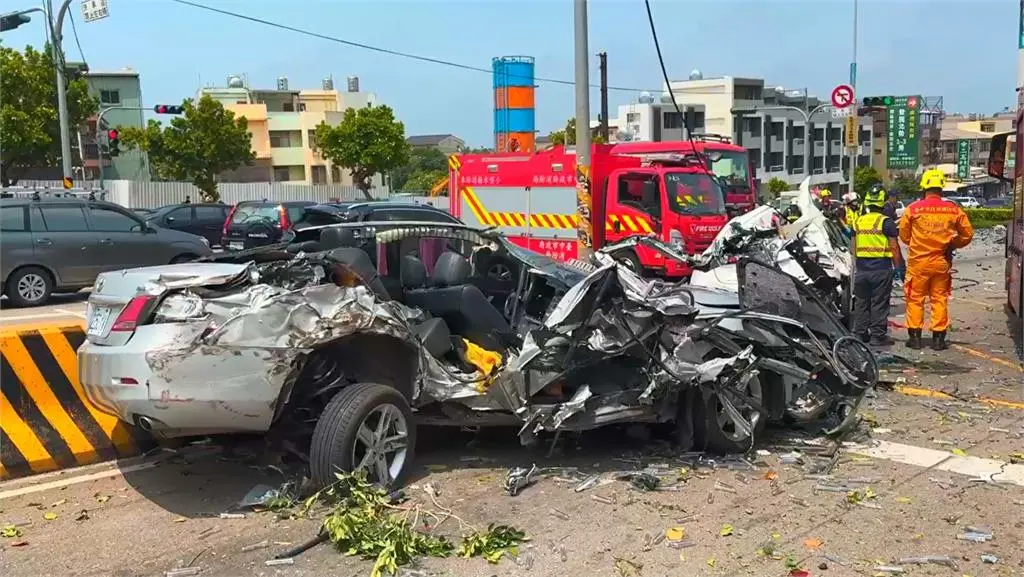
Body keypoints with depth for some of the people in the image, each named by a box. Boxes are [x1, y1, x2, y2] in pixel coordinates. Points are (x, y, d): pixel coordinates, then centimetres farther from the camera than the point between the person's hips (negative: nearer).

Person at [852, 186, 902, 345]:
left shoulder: (857, 222, 7)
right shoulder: (886, 222, -9)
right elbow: (894, 247, -10)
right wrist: (898, 267, -2)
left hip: (861, 268, 5)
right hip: (881, 268, -4)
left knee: (861, 302, 12)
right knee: (879, 303, 1)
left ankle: (860, 334, 16)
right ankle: (878, 335, 4)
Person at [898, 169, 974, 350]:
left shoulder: (913, 209, -10)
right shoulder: (954, 210, -3)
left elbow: (904, 235, 0)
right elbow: (967, 234, 4)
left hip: (918, 261, -2)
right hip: (942, 261, 2)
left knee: (915, 299, 8)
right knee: (940, 299, 11)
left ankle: (915, 337, 11)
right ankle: (938, 338, 14)